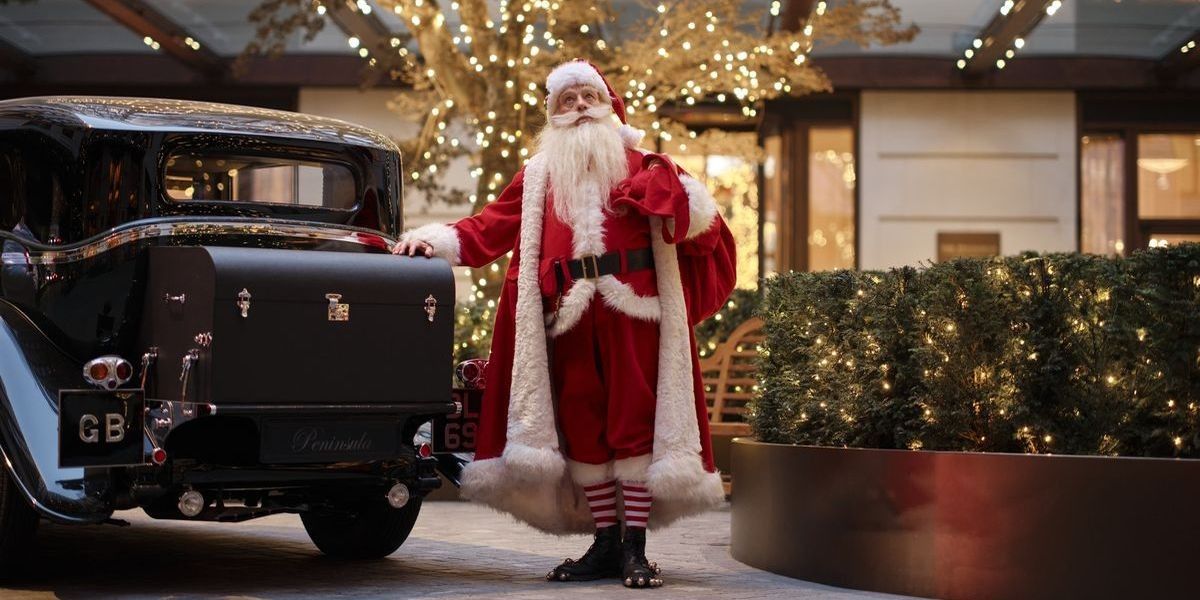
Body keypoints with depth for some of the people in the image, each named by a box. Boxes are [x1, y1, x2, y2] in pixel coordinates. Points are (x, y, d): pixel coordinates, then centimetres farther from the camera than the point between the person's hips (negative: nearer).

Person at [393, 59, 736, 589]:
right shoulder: (539, 176, 19)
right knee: (582, 426, 2)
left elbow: (700, 225, 6)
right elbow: (491, 226, 11)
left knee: (635, 420, -5)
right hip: (571, 316, 3)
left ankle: (635, 548, -3)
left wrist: (672, 199, -13)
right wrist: (437, 240, -2)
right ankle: (605, 545, 9)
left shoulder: (641, 165, 13)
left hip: (633, 311, -2)